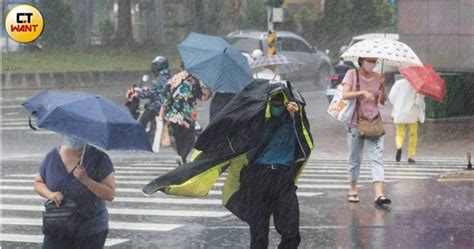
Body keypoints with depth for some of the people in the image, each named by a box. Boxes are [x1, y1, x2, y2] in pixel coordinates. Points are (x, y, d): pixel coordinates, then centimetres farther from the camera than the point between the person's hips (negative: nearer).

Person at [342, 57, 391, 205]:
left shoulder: (377, 77, 9)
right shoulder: (352, 74, -1)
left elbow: (382, 101, 4)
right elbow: (345, 95, -14)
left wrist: (382, 86, -12)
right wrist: (363, 92, -27)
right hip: (356, 122, -2)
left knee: (377, 157, -10)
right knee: (355, 158, 6)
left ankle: (379, 193, -20)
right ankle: (353, 190, 23)